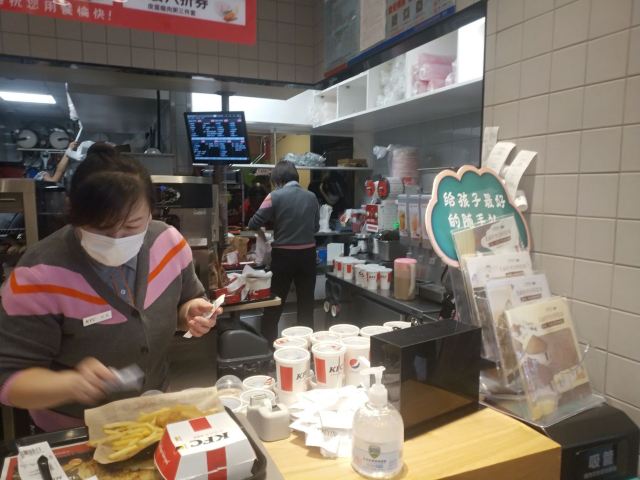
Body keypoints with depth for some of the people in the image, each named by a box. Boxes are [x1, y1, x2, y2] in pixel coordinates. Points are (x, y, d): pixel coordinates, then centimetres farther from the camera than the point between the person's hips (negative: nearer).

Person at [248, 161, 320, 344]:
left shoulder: (276, 196, -8)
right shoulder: (311, 197, 4)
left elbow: (254, 224, -9)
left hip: (284, 255, -3)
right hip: (307, 254, 3)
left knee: (274, 303, 10)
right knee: (306, 303, 14)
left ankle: (268, 344, 18)